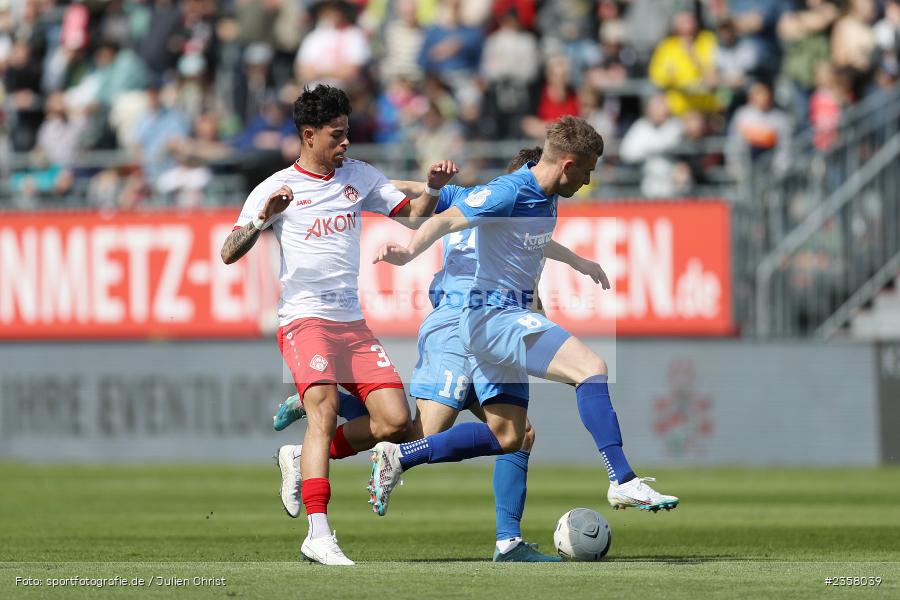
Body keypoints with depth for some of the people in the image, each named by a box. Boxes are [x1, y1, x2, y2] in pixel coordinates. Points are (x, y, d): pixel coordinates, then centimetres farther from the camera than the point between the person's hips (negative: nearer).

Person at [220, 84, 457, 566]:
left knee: (396, 422, -5)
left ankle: (308, 459, 18)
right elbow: (229, 254, -7)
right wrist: (262, 218, -24)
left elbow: (413, 217, 17)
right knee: (324, 409, -27)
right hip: (304, 319, -6)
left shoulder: (359, 177, 13)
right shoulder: (276, 189, -2)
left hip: (353, 322, 6)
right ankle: (318, 535, -33)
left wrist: (433, 188, -3)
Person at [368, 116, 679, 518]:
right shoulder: (508, 192, -17)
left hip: (510, 317, 10)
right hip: (493, 316, -10)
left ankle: (397, 458, 15)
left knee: (506, 436, 10)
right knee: (592, 369, -22)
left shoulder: (546, 198, 10)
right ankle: (623, 482, -27)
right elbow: (445, 221, -27)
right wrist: (408, 251, -44)